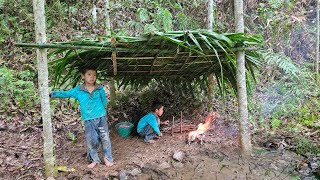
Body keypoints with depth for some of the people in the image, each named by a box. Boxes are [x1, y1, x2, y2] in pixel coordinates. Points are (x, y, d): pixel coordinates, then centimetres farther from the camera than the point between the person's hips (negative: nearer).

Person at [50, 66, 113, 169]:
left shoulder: (100, 89, -1)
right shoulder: (78, 90, -1)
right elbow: (65, 94, 2)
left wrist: (99, 110, -2)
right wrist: (51, 94, -5)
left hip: (101, 118, 0)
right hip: (88, 120, 0)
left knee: (105, 138, 6)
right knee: (91, 141, 5)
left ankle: (108, 158, 22)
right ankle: (94, 160, 24)